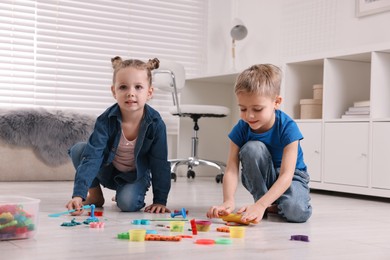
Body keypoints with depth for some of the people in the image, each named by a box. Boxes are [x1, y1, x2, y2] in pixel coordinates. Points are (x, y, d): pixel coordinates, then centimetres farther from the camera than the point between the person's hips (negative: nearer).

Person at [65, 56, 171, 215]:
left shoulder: (155, 124, -25)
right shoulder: (106, 120, -26)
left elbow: (160, 164, -16)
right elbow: (92, 156, -32)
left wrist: (160, 200, -15)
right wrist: (78, 194, -42)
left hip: (136, 176, -1)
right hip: (108, 170, 1)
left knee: (128, 203, -30)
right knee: (78, 149, -24)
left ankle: (122, 193, 8)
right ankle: (95, 195, -2)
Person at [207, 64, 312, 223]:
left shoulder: (288, 128, -27)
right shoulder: (241, 129, -18)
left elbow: (286, 175, -33)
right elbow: (231, 169, -23)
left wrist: (260, 205, -47)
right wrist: (228, 201, -44)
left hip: (290, 177, -3)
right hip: (258, 178, 3)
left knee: (297, 212, -35)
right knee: (252, 148, -30)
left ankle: (276, 205, 3)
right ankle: (267, 204, -13)